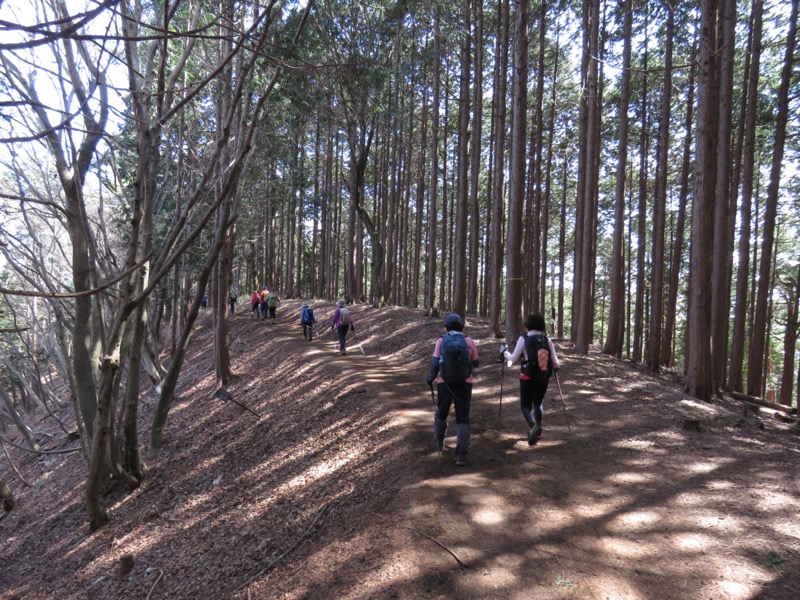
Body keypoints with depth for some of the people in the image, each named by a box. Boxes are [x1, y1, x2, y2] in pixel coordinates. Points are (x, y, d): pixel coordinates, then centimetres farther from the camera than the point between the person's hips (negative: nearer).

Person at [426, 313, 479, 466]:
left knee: (441, 413, 21)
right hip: (464, 384, 0)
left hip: (444, 383, 1)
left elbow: (435, 363, -10)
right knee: (463, 418, 4)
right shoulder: (468, 341, -2)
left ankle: (439, 441, 41)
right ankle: (461, 455, -1)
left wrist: (431, 378, 6)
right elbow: (475, 363, 7)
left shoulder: (441, 341, -4)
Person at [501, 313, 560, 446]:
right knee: (538, 403, 22)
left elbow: (513, 358, -8)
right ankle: (537, 429, 19)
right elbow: (555, 361, 2)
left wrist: (504, 352, 11)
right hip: (544, 378, 3)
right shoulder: (547, 339, -2)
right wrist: (556, 367, 25)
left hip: (527, 378, -3)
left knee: (525, 405, 7)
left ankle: (533, 425, -21)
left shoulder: (523, 339, -11)